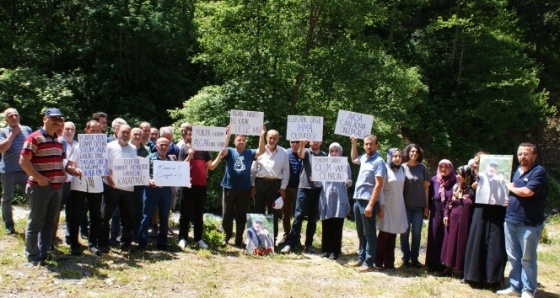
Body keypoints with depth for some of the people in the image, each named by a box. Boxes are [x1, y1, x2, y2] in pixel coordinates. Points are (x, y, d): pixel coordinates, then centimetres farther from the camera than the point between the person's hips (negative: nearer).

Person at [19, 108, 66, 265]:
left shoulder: (58, 141, 15)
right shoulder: (34, 138, -9)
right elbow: (23, 161, -15)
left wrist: (63, 174, 7)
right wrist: (39, 178, -20)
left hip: (57, 187, 8)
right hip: (39, 187, -7)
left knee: (50, 222, 13)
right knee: (36, 222, 1)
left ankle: (44, 252, 23)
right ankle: (32, 256, 11)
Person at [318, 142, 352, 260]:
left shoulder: (345, 165, 7)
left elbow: (349, 182, 8)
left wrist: (348, 182, -14)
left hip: (339, 199, -1)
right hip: (326, 198, 1)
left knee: (337, 226, -1)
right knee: (326, 225, 3)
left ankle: (335, 251, 3)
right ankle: (325, 249, 12)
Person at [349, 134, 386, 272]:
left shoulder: (379, 162, -12)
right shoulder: (364, 158, 11)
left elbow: (378, 185, -17)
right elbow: (353, 159, 37)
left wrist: (371, 205, -22)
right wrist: (354, 143, 24)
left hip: (368, 201, -8)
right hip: (357, 200, 8)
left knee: (369, 234, 0)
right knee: (361, 233, 15)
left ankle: (368, 262, 5)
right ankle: (361, 258, 24)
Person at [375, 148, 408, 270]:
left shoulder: (401, 169, 9)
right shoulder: (385, 169, -8)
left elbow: (402, 187, 13)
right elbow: (380, 188, -10)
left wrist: (400, 202, 10)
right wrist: (381, 205, -14)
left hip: (398, 205, 5)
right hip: (387, 205, -5)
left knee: (393, 234, 7)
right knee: (384, 233, -1)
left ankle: (389, 262, 14)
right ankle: (378, 261, 8)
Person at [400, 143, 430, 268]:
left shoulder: (422, 168, 5)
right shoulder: (403, 167, 0)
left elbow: (426, 187, 7)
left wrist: (427, 205, 4)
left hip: (419, 206, 2)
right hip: (405, 205, -1)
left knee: (417, 232, 5)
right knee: (405, 232, 3)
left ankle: (414, 258, 16)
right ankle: (406, 258, 13)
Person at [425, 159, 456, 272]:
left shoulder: (455, 181, -2)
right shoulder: (434, 180, 6)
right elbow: (429, 196, 10)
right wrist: (429, 208, 1)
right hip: (436, 214, 3)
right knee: (435, 238, 6)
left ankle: (446, 265, 5)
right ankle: (434, 264, 16)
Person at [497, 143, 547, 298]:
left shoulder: (539, 172, -10)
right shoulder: (517, 171, 16)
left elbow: (527, 192, -22)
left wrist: (511, 188, -5)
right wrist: (508, 198, 7)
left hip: (529, 223, -7)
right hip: (510, 220, 7)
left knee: (527, 259, 2)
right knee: (513, 257, 12)